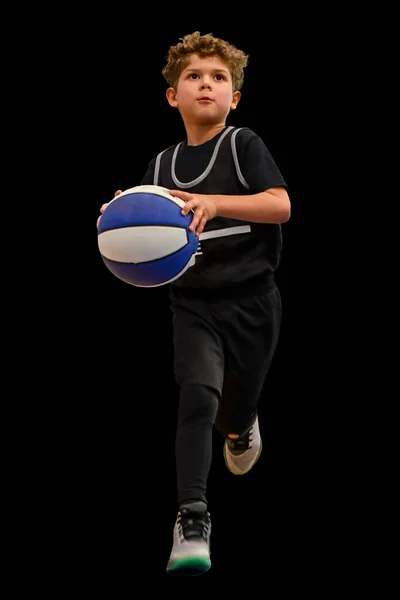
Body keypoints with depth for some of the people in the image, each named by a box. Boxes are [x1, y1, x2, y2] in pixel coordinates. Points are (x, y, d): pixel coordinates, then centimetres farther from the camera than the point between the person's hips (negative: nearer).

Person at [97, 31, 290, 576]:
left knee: (235, 418, 10)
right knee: (197, 395, -23)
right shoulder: (162, 166, 8)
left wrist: (213, 203, -33)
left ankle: (241, 426, 51)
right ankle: (192, 522, -27)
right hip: (193, 302, 1)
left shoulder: (243, 146, -4)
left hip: (251, 301, -1)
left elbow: (280, 205, -19)